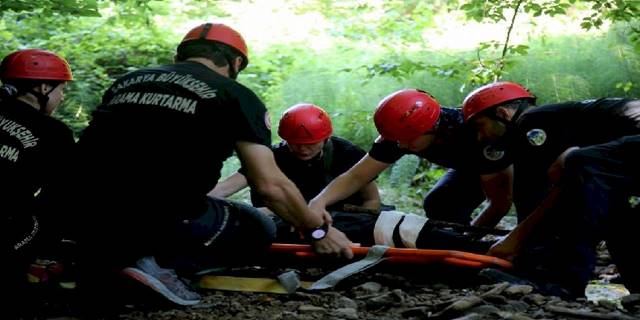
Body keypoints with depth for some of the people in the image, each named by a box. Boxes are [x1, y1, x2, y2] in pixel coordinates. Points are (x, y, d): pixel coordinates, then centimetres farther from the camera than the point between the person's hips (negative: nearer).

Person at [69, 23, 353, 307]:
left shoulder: (127, 82, 21)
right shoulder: (234, 95, 5)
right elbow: (270, 185, 0)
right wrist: (318, 230, 18)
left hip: (88, 223, 7)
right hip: (163, 219, -6)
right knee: (257, 231, 20)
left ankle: (105, 261, 8)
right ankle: (159, 262, -5)